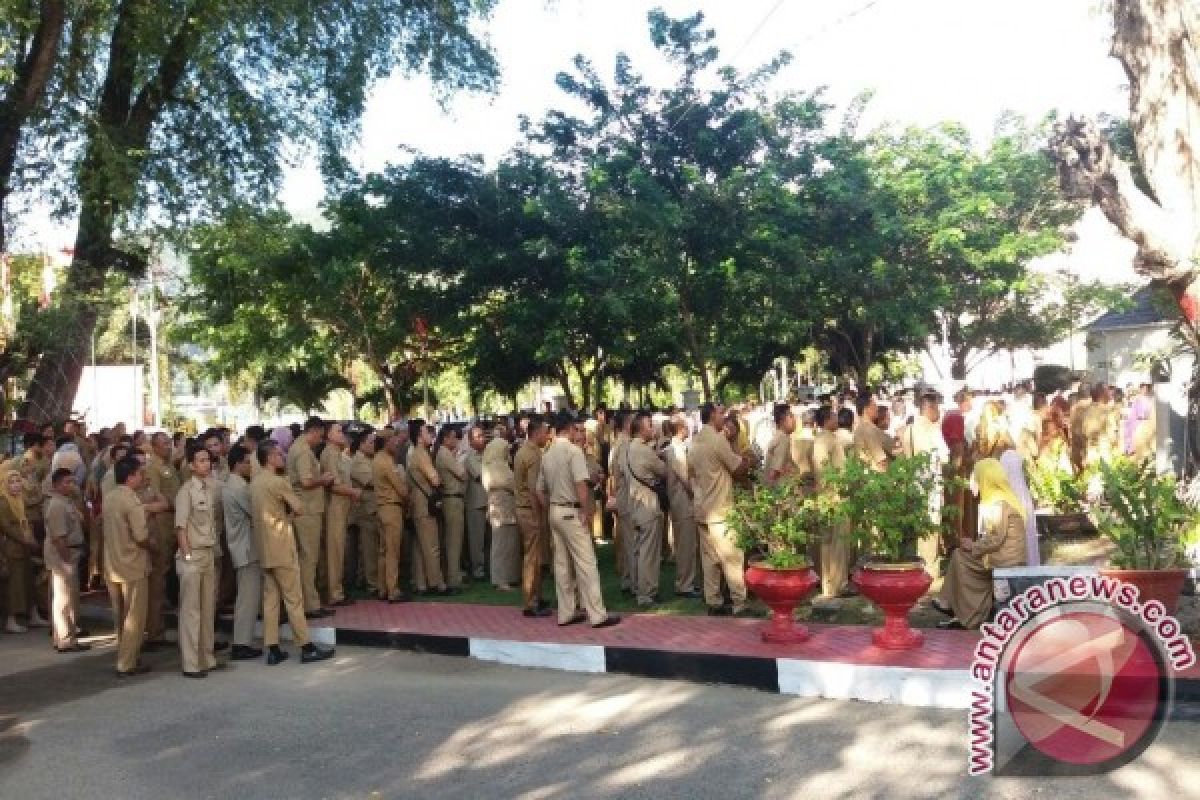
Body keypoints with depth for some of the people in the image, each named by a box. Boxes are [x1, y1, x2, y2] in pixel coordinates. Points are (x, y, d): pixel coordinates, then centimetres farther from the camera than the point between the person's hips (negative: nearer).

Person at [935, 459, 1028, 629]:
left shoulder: (997, 502, -16)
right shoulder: (1007, 497, 13)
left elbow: (997, 538, -20)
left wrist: (974, 546, -7)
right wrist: (976, 545, 10)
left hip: (1004, 558, -8)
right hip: (1013, 556, 8)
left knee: (960, 556, 4)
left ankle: (966, 614, 12)